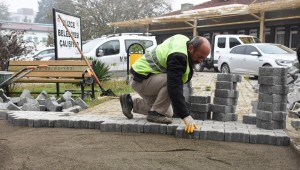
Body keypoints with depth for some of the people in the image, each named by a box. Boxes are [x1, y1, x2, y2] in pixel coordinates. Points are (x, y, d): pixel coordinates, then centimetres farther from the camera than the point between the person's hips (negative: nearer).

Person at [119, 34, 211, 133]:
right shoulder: (178, 56, -30)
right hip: (140, 78, -10)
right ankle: (155, 113, -14)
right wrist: (186, 116, -40)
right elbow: (174, 88, -38)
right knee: (170, 82, -34)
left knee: (168, 113, 9)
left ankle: (130, 102, 17)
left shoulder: (183, 40, -2)